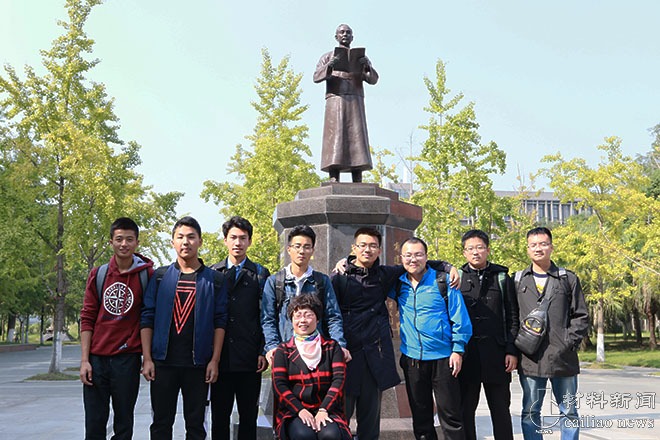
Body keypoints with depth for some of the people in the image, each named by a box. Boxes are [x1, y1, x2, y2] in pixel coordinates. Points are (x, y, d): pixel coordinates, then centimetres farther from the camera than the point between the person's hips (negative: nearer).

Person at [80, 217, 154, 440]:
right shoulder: (98, 275, 6)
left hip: (127, 360, -2)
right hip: (97, 358, 2)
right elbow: (87, 319, 6)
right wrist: (84, 360, 0)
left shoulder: (147, 275, -1)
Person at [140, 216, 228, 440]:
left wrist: (215, 360, -6)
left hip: (198, 363, -1)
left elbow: (220, 322, 2)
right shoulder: (160, 277, 7)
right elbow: (147, 318, 4)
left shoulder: (214, 279, 4)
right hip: (163, 362, 1)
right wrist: (147, 359, -3)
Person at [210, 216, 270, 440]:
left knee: (248, 416, 6)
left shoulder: (260, 274, 6)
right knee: (219, 415, 7)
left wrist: (263, 352, -5)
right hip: (220, 357, 1)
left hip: (250, 359, -1)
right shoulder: (212, 273, 10)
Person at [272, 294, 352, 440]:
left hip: (326, 409, 1)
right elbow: (279, 384, 1)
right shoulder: (283, 350, 11)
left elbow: (338, 380, 0)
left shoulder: (332, 347, 12)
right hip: (293, 412, -1)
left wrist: (323, 410, -15)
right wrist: (300, 410, -15)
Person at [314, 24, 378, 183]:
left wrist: (367, 66, -17)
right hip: (335, 102, -1)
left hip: (355, 103, 1)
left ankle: (358, 184, -12)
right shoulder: (327, 57, 16)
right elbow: (316, 77, -1)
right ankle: (334, 183, -18)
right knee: (334, 140, -13)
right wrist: (330, 66, -21)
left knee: (356, 139, -9)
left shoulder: (361, 57, 19)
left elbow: (373, 79, 5)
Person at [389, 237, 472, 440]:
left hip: (443, 358, -3)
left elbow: (459, 318, -3)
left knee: (450, 415, 1)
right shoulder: (398, 284, 6)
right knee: (420, 416, 12)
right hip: (411, 358, 4)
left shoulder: (443, 281, -4)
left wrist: (458, 350, -8)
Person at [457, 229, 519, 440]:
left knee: (501, 410, 9)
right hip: (466, 353, 0)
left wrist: (512, 351, -3)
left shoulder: (502, 277, 7)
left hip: (496, 353, 0)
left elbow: (513, 317, 5)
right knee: (465, 410, 6)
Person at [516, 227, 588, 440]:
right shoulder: (517, 280, 9)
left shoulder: (569, 279, 7)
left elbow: (581, 316, 6)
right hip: (530, 359, 0)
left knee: (569, 412, 9)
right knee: (530, 413, 7)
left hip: (563, 358, 0)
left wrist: (569, 343, -6)